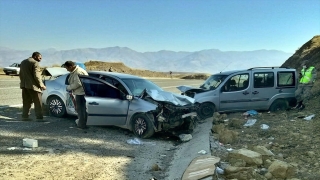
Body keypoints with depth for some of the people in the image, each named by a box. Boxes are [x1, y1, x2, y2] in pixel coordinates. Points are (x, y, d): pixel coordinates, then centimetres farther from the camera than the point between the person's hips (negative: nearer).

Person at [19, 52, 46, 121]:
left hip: (24, 85, 8)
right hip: (32, 85, -8)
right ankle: (39, 117, -5)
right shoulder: (35, 63, -10)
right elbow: (36, 76, -16)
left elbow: (20, 74, 22)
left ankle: (25, 116, 17)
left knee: (26, 102, 14)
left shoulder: (23, 62, 18)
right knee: (38, 102, -3)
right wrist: (42, 85, -11)